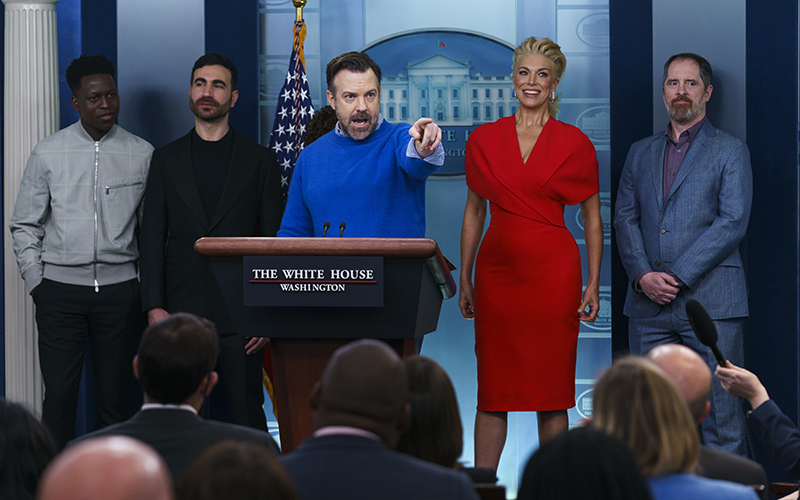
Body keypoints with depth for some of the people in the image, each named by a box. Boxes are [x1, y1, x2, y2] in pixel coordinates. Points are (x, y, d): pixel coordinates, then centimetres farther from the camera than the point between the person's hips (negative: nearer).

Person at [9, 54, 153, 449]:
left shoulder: (142, 154, 5)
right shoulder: (48, 154, 4)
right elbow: (25, 225, 8)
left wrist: (149, 287, 4)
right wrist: (36, 282, 2)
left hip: (120, 287, 1)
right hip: (60, 288, -1)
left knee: (114, 398, 3)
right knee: (59, 395, -5)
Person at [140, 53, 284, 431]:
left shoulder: (260, 160, 7)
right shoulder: (165, 160, 11)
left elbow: (276, 241, 5)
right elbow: (152, 239, 8)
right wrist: (154, 307, -3)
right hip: (179, 312, 1)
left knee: (248, 419, -1)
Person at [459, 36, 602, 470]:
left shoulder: (574, 144, 0)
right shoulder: (483, 140, 6)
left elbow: (592, 218, 5)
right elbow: (474, 211, 13)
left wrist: (593, 285, -1)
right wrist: (465, 280, 10)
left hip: (553, 271, -2)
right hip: (497, 270, 2)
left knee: (552, 386, 2)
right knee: (492, 387, 3)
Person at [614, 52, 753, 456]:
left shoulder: (730, 151, 5)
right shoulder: (641, 152, 19)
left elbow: (732, 223, -6)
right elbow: (625, 218, 11)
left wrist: (677, 276, -12)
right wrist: (643, 275, -7)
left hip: (711, 301, -4)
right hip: (649, 302, 4)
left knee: (722, 416, -6)